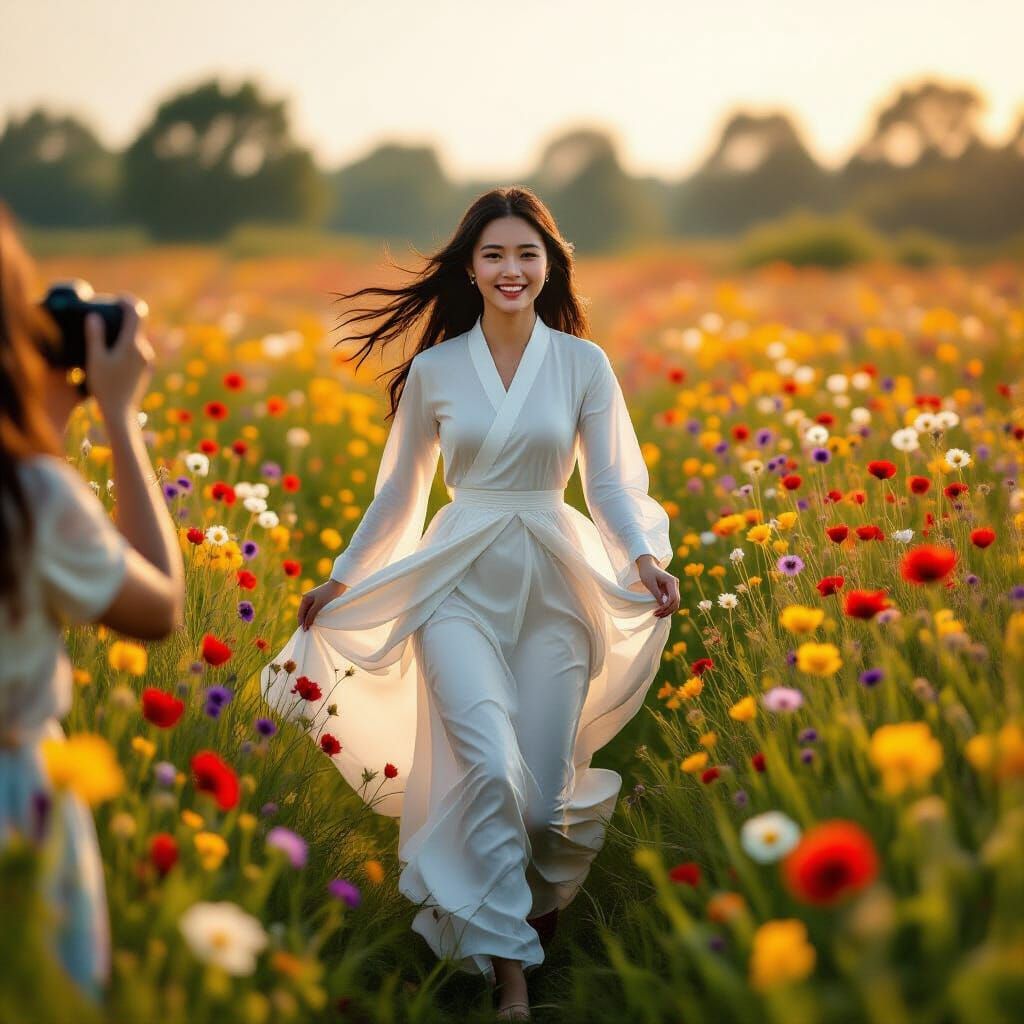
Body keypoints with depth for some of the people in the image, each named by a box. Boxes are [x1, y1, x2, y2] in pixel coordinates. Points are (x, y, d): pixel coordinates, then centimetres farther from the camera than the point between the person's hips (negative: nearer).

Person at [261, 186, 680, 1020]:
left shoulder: (583, 363, 2)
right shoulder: (434, 369, 4)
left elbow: (612, 484, -1)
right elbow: (400, 492, 13)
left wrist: (645, 558, -19)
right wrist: (341, 579, 14)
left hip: (555, 585, 1)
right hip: (460, 584, 0)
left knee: (542, 787, -1)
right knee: (490, 766, -21)